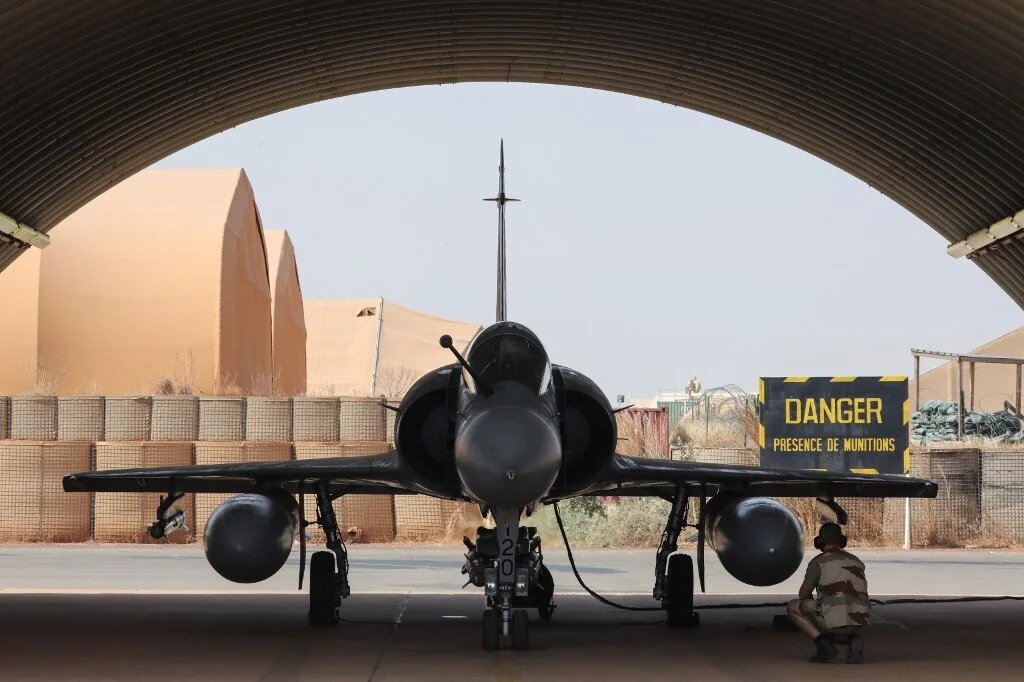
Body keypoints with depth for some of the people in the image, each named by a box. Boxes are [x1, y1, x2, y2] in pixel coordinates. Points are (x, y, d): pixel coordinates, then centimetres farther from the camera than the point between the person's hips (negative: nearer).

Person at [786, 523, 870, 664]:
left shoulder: (818, 562, 3)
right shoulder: (857, 562, 21)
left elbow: (804, 594, 13)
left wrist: (813, 608, 36)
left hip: (834, 619, -5)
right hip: (859, 621, 6)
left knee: (792, 608, 16)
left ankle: (823, 643, 0)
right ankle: (853, 639, 4)